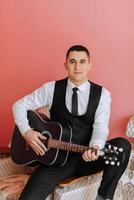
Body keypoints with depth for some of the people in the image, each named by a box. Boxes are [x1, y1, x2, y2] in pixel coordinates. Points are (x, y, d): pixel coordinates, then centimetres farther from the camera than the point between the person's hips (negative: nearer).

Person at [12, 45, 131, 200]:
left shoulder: (102, 94, 0)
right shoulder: (51, 89, 2)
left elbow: (100, 126, -11)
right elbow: (19, 105, 6)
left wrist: (95, 148, -33)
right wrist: (26, 132, -11)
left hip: (88, 158, 1)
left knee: (123, 145, -27)